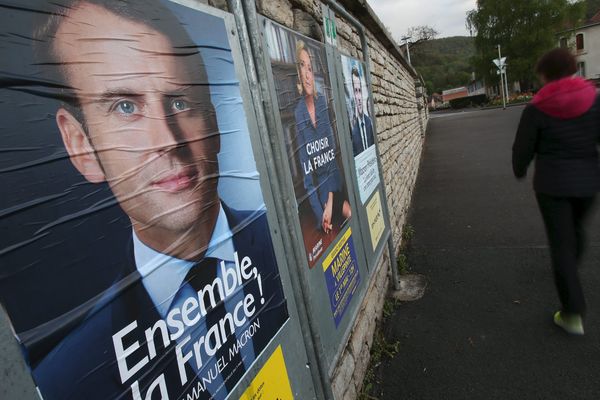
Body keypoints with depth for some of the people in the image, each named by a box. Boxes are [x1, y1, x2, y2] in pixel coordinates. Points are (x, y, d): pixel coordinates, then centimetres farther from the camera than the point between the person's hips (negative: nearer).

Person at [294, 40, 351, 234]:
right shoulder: (297, 114, -16)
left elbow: (332, 154, 3)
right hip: (314, 195, -4)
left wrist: (330, 201, -5)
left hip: (333, 188, 4)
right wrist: (322, 217, -17)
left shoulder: (322, 103, 1)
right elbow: (306, 174, -16)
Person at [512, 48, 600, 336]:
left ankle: (573, 314, 4)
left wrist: (519, 171, 16)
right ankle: (569, 272, 53)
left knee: (561, 242, 3)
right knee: (577, 229, 27)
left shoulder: (536, 109, -10)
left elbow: (523, 149, -3)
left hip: (551, 184, -3)